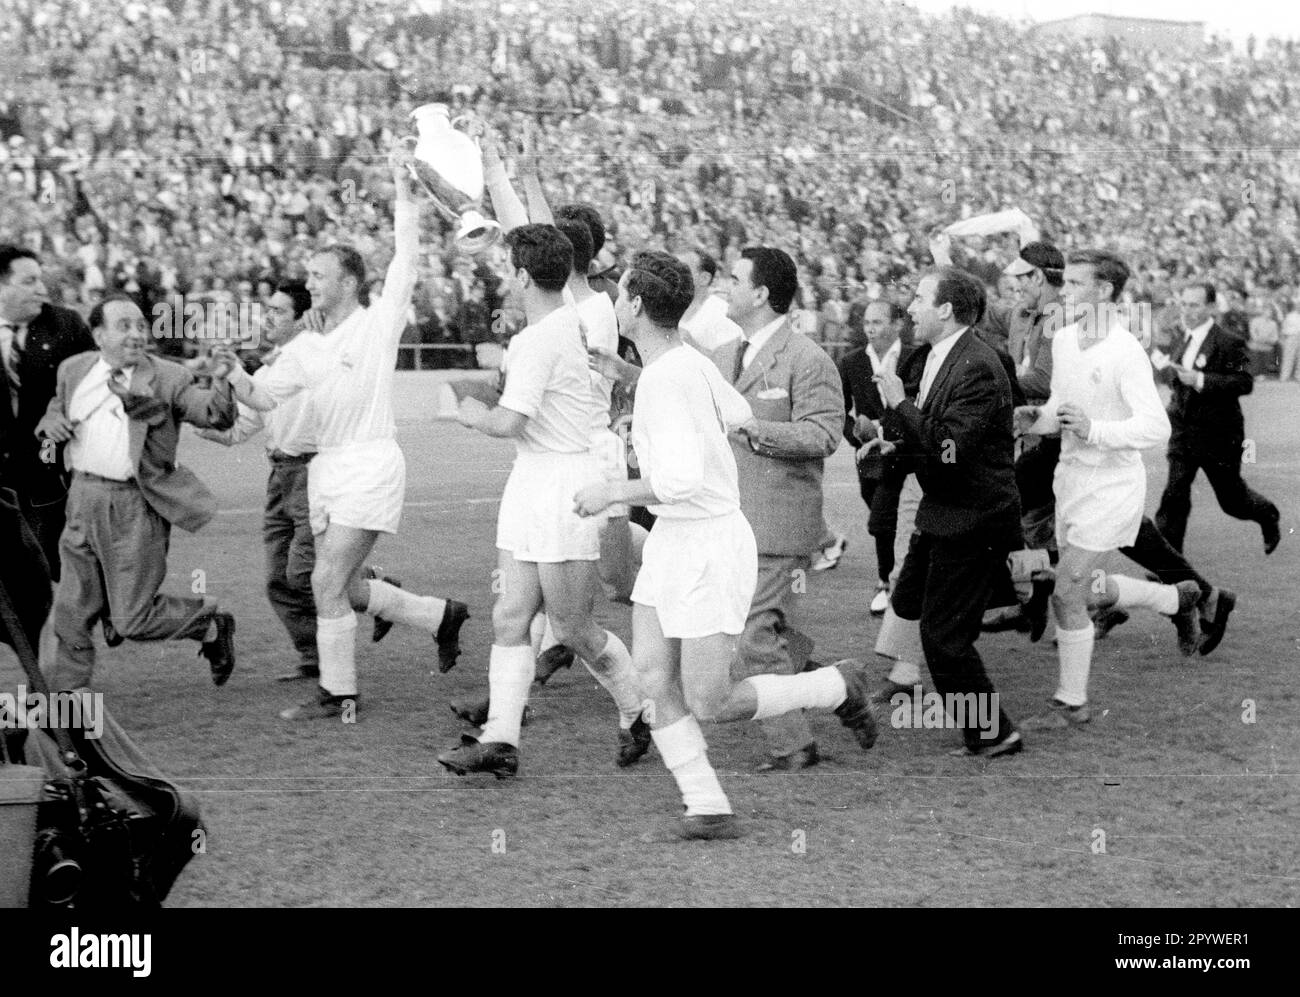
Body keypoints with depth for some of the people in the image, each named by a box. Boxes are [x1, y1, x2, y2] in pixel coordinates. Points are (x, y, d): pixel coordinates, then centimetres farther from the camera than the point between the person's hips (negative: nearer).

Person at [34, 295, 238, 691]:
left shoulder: (168, 379, -5)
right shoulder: (74, 370, 7)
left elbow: (216, 418, -13)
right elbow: (57, 403, 25)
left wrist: (220, 391, -35)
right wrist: (51, 421, 2)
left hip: (136, 507, -4)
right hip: (84, 499, 4)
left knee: (132, 620, -2)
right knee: (73, 610, 11)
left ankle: (212, 625, 22)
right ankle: (64, 693, 25)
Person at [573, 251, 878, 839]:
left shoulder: (664, 381, -23)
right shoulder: (691, 360, 5)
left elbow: (680, 480, -31)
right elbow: (739, 417, 23)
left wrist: (611, 493, -18)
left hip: (709, 543, -9)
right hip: (670, 541, 9)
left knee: (711, 703, -4)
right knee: (652, 681, 1)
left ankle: (838, 687, 15)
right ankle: (710, 811, 3)